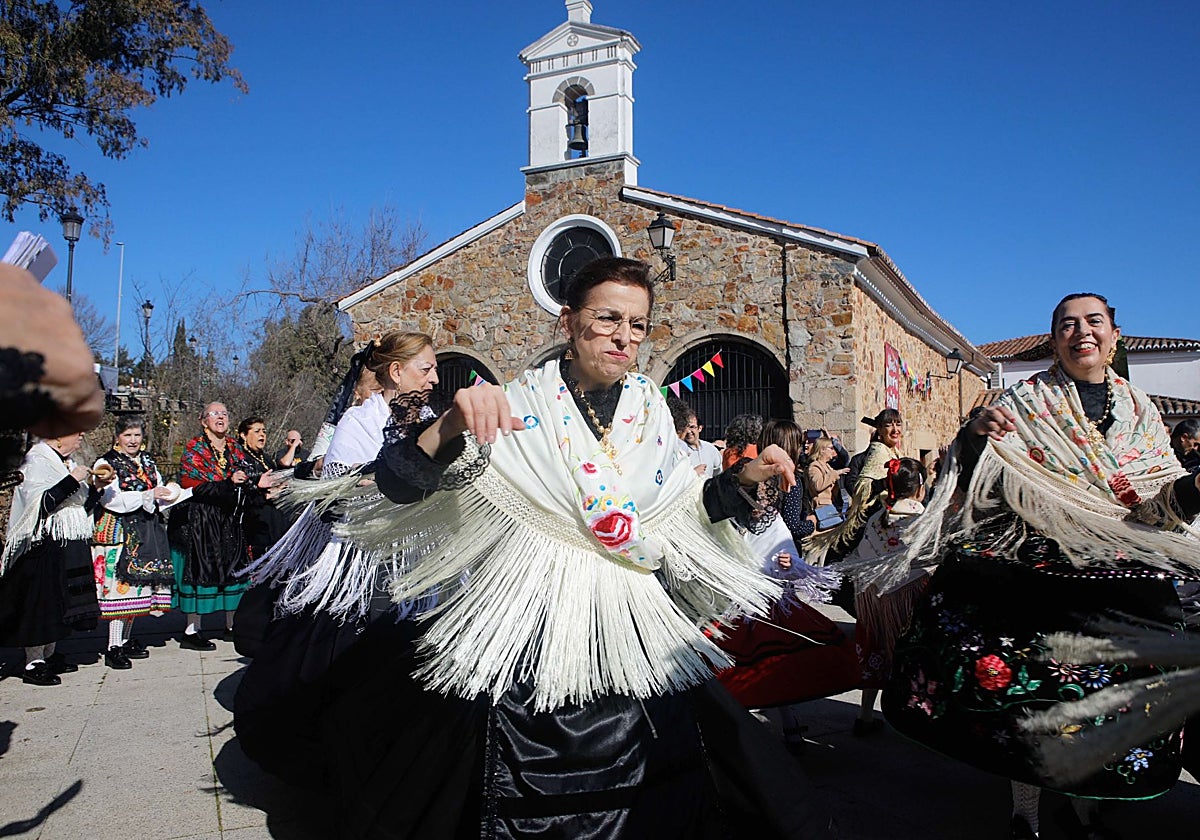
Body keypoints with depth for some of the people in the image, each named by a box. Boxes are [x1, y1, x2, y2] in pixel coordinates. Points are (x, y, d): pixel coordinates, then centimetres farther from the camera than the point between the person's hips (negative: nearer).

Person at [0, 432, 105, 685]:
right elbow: (41, 503, -23)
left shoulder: (66, 463, 16)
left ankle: (49, 656, 20)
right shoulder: (36, 462, -10)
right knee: (41, 600, -5)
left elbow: (81, 506, 18)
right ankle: (33, 663, 1)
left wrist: (95, 484, 4)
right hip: (45, 545, -8)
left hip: (69, 546, 8)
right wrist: (72, 481, -23)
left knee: (58, 602, 11)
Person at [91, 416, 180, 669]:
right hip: (120, 531, -6)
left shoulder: (147, 461, 17)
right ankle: (113, 648, -4)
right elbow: (113, 500, -16)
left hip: (148, 531, 6)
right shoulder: (106, 463, -3)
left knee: (136, 584, 9)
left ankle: (126, 639, 19)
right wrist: (149, 495, -23)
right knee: (121, 584, -9)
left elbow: (160, 494, 16)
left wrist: (171, 491, -7)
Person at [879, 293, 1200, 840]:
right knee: (1030, 691, -2)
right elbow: (982, 484, -4)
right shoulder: (1026, 400, 2)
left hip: (1119, 578, 3)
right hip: (1039, 570, -3)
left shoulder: (1140, 410, 12)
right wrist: (975, 437, -24)